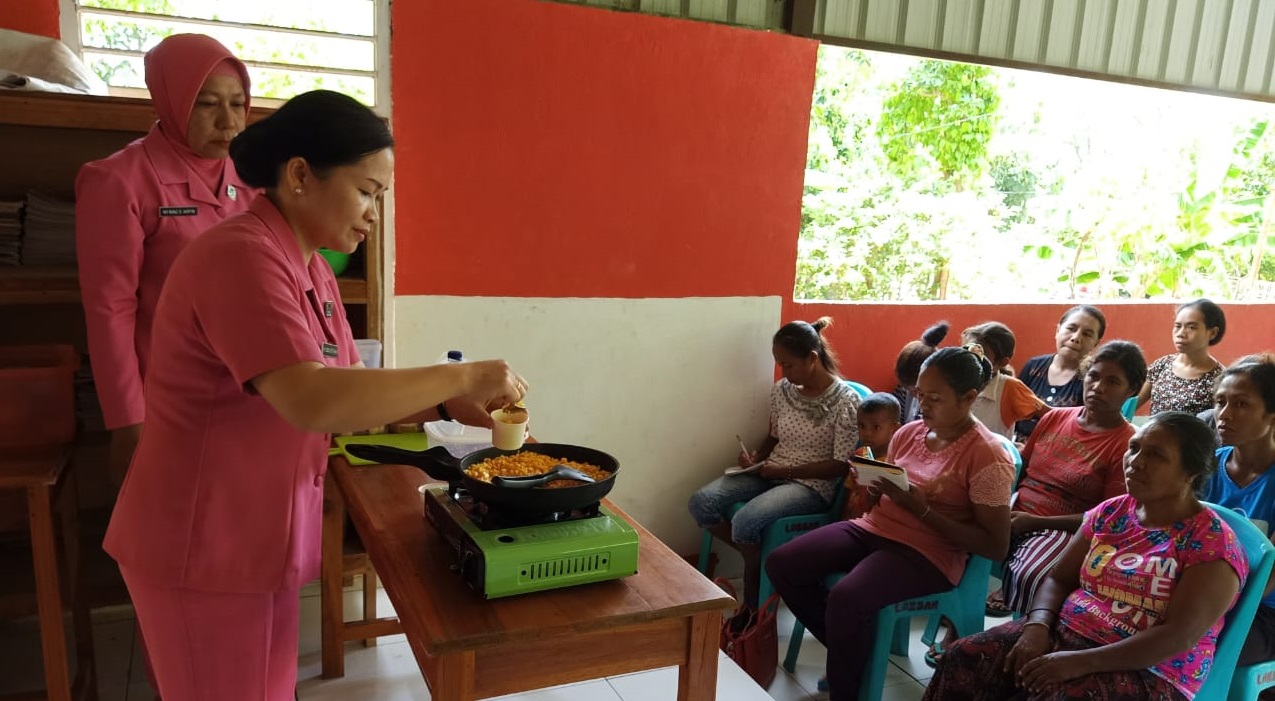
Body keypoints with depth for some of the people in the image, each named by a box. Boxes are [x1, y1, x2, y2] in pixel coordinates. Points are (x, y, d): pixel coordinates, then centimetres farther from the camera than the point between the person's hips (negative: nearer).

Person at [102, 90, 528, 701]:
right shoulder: (241, 258, -23)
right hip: (208, 546, -8)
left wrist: (448, 407, -6)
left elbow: (353, 391, 8)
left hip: (261, 536, 8)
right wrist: (461, 376, -27)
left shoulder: (312, 270, 7)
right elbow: (315, 401, -35)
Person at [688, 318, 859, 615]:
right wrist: (756, 458, -4)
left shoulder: (845, 400, -13)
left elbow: (841, 466, -13)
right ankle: (760, 557, 3)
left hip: (812, 485, -6)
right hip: (770, 474, 6)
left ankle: (753, 604, -5)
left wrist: (784, 470, -18)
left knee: (745, 521, -32)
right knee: (701, 502, -18)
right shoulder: (781, 390, 5)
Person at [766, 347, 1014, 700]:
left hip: (928, 552, -7)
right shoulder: (909, 433, 7)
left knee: (846, 599, -33)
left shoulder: (988, 457, -12)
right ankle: (849, 652, 8)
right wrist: (873, 483, -6)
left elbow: (996, 545, -13)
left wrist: (923, 510, -20)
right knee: (781, 564, -8)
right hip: (874, 528, 7)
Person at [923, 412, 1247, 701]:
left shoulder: (1212, 542, -9)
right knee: (965, 659, -16)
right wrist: (1037, 627, -10)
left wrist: (1081, 662, -24)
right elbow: (1058, 579, 11)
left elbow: (1179, 636, -17)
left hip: (1146, 672, -5)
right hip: (1065, 634, 6)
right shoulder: (1110, 513, 9)